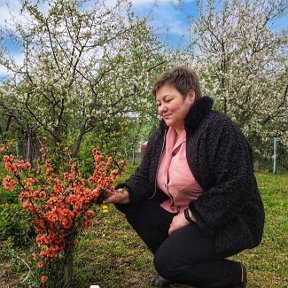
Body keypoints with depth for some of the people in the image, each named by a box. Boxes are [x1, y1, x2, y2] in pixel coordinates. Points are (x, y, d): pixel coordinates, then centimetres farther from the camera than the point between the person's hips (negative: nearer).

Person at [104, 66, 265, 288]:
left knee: (168, 261, -21)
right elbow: (144, 176, 5)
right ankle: (174, 266, 11)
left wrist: (189, 216, -23)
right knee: (134, 208, -4)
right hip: (179, 212, 8)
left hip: (227, 222, -8)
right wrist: (125, 193, -17)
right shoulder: (160, 136, 4)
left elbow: (236, 187, -26)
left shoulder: (220, 129, -21)